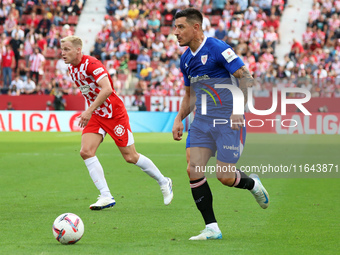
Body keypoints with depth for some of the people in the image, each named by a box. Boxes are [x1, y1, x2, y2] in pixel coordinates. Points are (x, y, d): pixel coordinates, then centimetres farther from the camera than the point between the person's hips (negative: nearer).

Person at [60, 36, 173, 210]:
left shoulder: (91, 64, -22)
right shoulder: (71, 68, 5)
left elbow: (107, 89, -34)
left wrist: (89, 110, -37)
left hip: (114, 114, -7)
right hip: (96, 115, 7)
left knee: (130, 157, 0)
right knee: (86, 151, -13)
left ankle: (163, 182, 22)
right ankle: (106, 196, -12)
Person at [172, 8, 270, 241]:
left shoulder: (217, 48, -13)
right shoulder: (186, 59, 12)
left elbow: (246, 78, -16)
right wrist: (179, 119, 13)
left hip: (228, 121, -7)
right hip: (202, 121, 7)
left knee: (225, 176, -10)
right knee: (194, 170, -9)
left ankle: (253, 184, 26)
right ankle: (212, 228, -2)